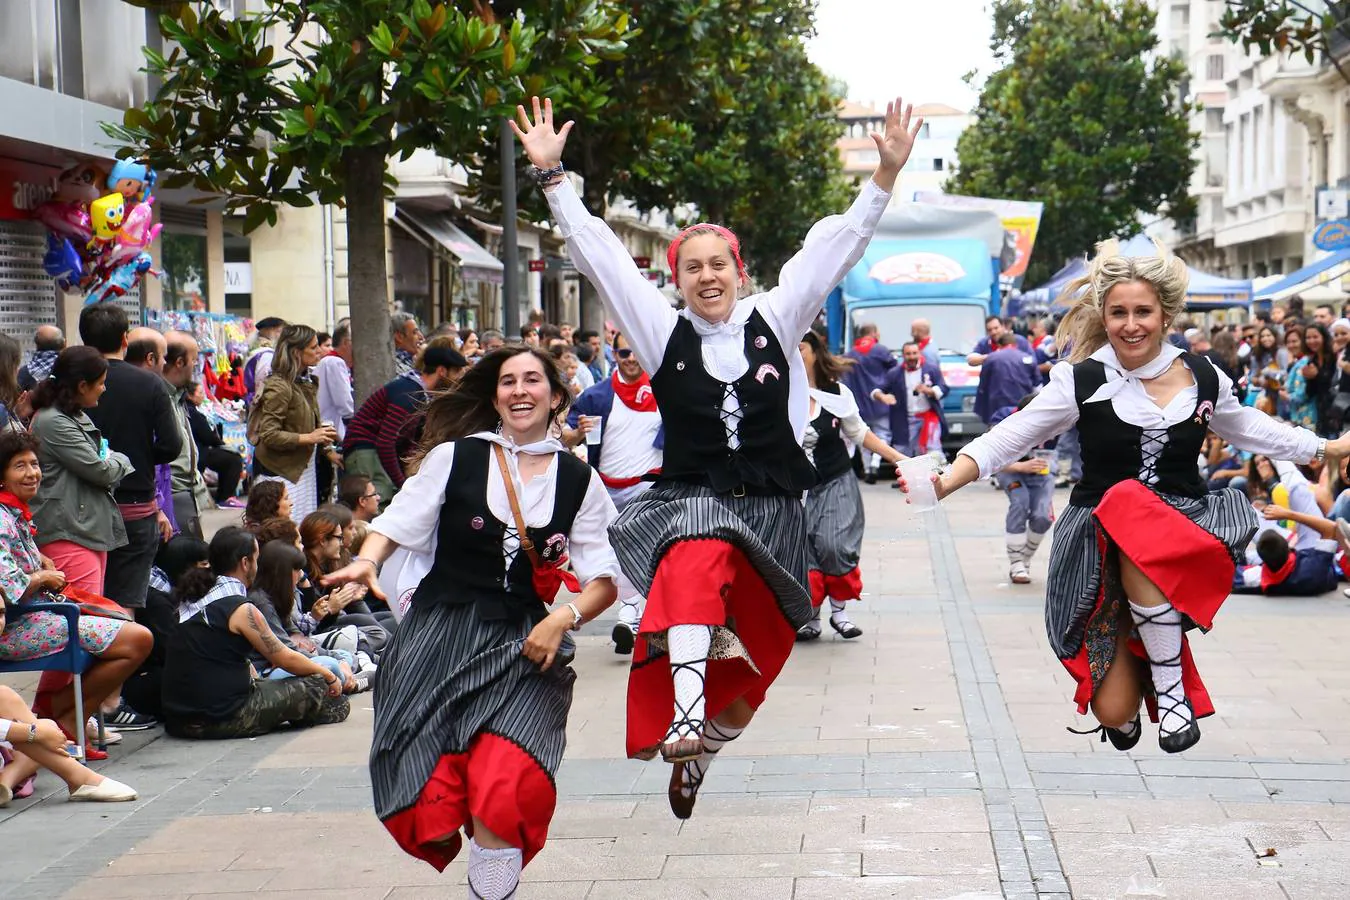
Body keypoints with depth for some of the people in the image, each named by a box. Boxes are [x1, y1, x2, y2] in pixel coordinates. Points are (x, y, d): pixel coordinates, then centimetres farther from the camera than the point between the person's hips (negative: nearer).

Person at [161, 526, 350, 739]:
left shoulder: (191, 598, 8)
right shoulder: (241, 609, -13)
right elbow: (285, 659, -4)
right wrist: (330, 677, 10)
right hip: (221, 720, -8)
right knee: (315, 685, 5)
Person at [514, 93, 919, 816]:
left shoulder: (774, 322, 5)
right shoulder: (665, 333, 3)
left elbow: (837, 245, 2)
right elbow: (599, 254, 1)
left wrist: (887, 172, -4)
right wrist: (551, 175, -3)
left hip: (770, 510, 2)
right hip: (691, 501, -2)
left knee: (751, 661, 5)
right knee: (698, 563, -37)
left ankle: (694, 753, 31)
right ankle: (684, 721, -46)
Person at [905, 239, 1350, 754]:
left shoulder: (1204, 379, 3)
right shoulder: (1082, 382, -6)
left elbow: (1250, 430, 23)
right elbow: (1007, 439, -7)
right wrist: (944, 484, -21)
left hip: (1183, 535, 1)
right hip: (1100, 546, -1)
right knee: (1112, 711, -12)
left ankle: (1171, 687, -22)